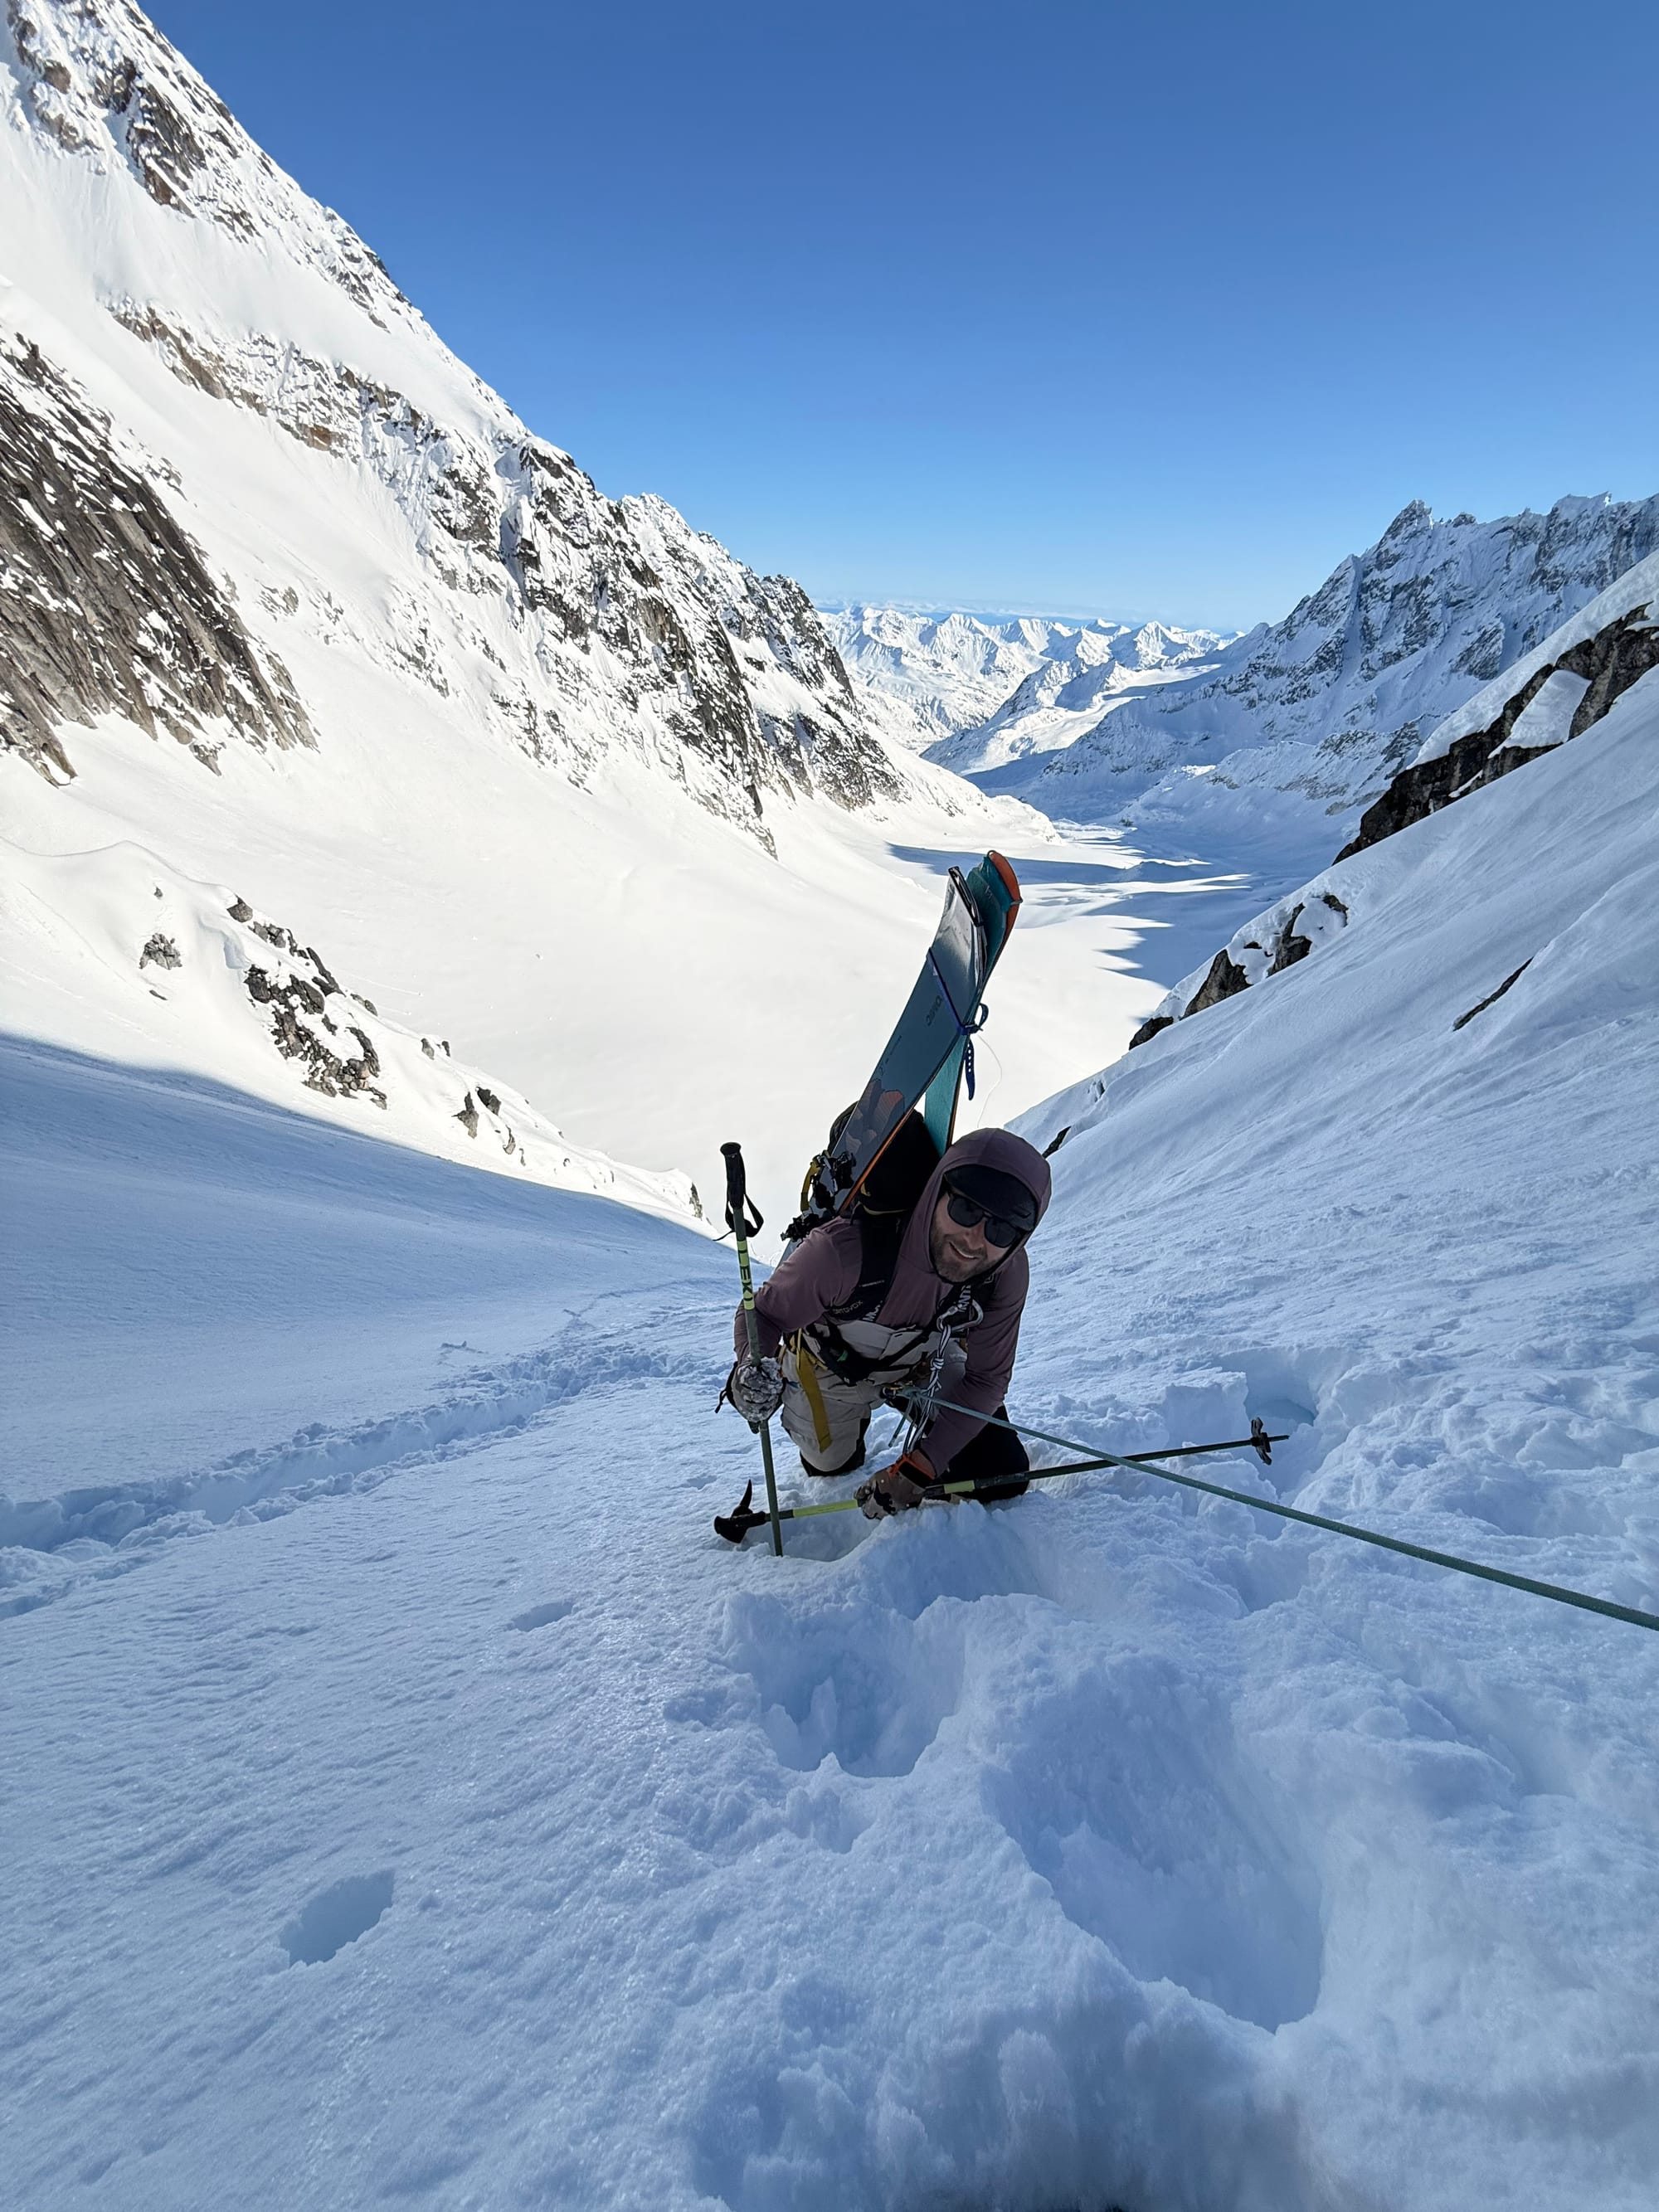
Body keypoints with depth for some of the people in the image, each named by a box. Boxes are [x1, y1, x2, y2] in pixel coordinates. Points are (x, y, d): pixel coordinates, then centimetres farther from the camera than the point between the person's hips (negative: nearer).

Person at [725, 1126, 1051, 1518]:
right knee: (831, 1470, 22)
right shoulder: (844, 1248, -45)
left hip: (927, 1364, 2)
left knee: (1003, 1478, -4)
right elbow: (763, 1313, -28)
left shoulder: (1007, 1275, -33)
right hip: (834, 1369, -1)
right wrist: (754, 1371, -51)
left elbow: (986, 1378, -21)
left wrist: (917, 1470, -27)